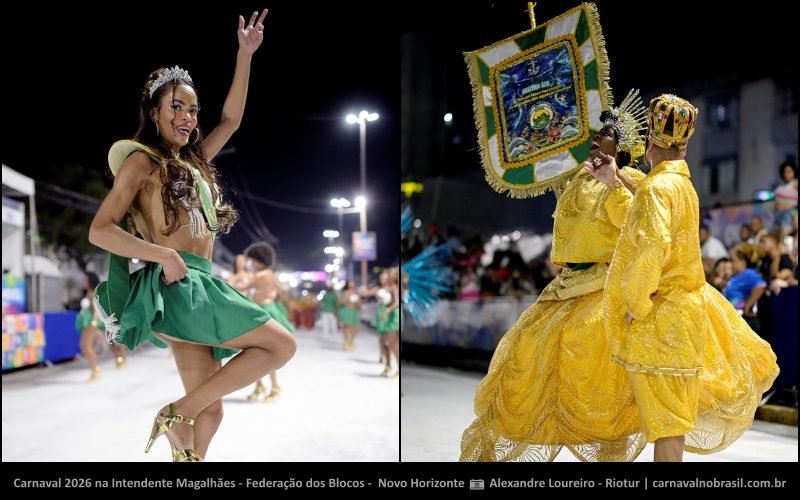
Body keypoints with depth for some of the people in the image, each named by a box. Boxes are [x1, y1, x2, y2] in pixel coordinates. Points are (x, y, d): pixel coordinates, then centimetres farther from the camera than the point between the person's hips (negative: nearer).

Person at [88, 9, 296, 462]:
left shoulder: (193, 161, 22)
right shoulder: (143, 160, 1)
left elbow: (231, 119, 26)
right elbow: (100, 230, -5)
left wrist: (245, 55, 20)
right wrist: (163, 256, -16)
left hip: (198, 288, 7)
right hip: (175, 287, -7)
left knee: (210, 410, 3)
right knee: (282, 345, -11)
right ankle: (177, 411, -9)